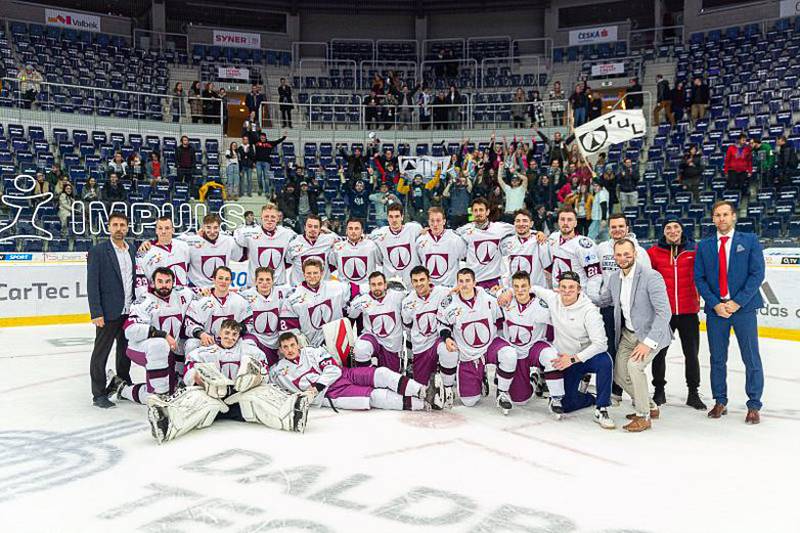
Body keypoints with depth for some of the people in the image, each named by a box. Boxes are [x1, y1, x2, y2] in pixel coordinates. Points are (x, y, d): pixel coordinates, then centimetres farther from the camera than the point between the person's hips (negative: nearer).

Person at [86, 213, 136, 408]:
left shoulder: (132, 251, 10)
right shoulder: (98, 251, -7)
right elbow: (92, 284, -10)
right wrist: (96, 313, -15)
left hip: (129, 312, 6)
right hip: (108, 313, -5)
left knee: (126, 351, 16)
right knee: (100, 354, 4)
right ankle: (99, 394, 13)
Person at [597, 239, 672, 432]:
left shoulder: (651, 277, -22)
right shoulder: (614, 279, 1)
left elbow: (664, 312, -26)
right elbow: (601, 301, 16)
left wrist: (648, 342, -31)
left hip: (651, 333, -8)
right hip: (627, 333, 8)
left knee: (634, 365, -28)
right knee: (619, 374, 8)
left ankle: (644, 416, -10)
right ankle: (650, 407, 34)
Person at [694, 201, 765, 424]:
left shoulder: (750, 240, 3)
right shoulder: (704, 246, 9)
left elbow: (757, 274, -4)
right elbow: (699, 278, 4)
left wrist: (737, 302, -12)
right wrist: (715, 304, -8)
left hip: (743, 307, -2)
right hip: (715, 309, 2)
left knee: (751, 359, 2)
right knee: (717, 359, 8)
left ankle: (754, 406, 12)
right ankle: (720, 402, 20)